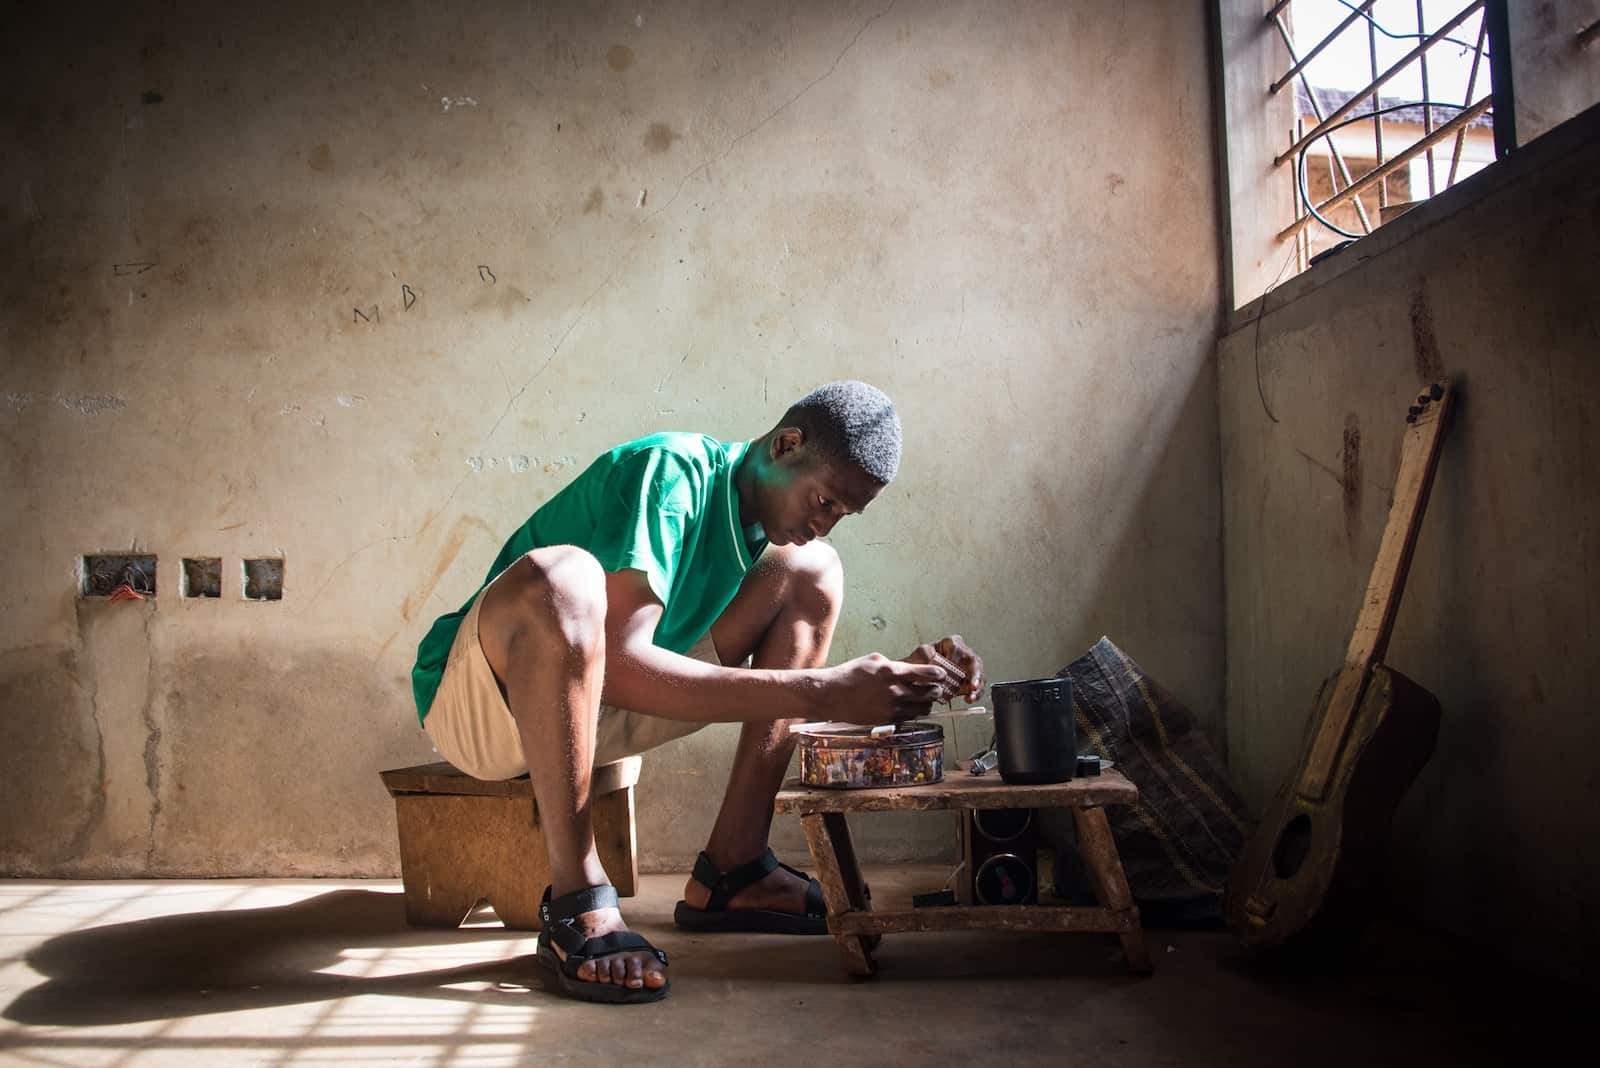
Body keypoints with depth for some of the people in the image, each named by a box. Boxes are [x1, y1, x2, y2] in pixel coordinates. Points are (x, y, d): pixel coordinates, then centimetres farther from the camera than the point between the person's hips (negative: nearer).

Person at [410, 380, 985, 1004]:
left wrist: (901, 676, -16)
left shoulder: (766, 516, 2)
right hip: (474, 704, -7)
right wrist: (818, 694, -38)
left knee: (811, 571, -3)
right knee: (558, 577, -41)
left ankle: (731, 868, -8)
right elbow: (618, 663, -35)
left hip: (582, 704, 7)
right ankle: (577, 902, -29)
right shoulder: (669, 473, -24)